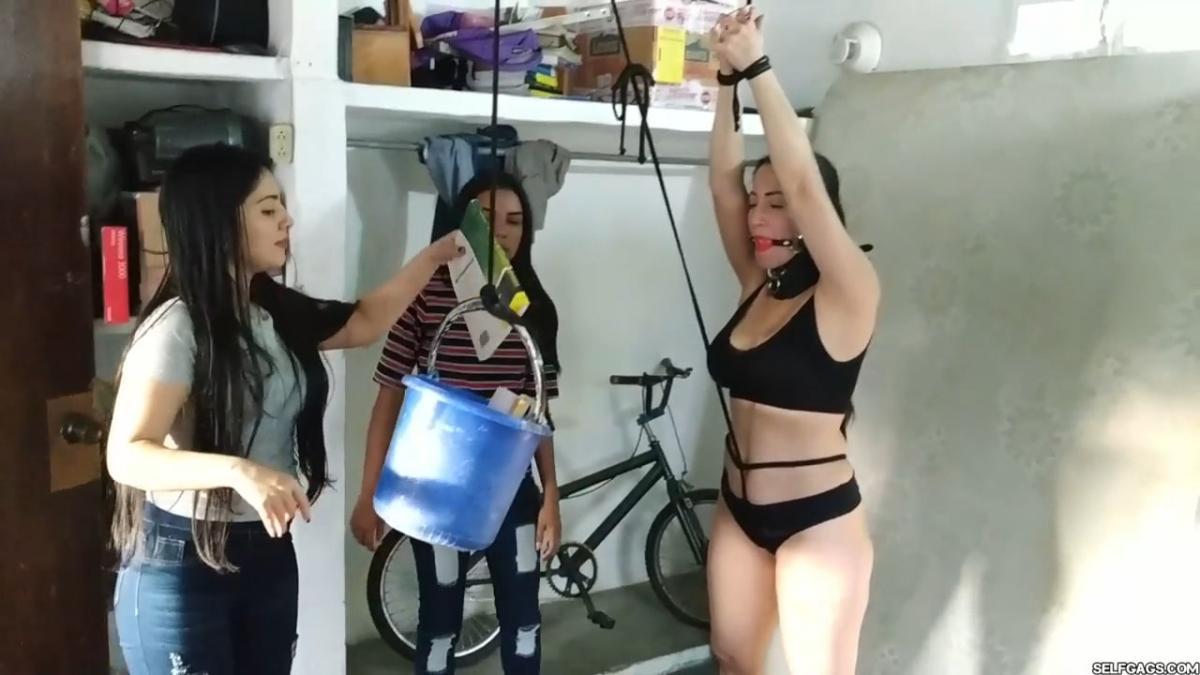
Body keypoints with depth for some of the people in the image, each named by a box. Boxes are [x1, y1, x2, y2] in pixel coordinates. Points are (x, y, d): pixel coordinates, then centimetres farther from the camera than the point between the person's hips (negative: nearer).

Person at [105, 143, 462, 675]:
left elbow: (364, 322, 19)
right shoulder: (177, 326, -19)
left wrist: (433, 257, 15)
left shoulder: (277, 311, 3)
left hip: (268, 552, 7)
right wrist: (239, 471, -39)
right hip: (181, 567, -7)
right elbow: (126, 455, -25)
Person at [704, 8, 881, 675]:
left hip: (817, 519, -7)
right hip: (740, 509, 7)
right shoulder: (758, 285, 3)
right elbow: (724, 179, -2)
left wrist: (758, 66, -22)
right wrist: (729, 76, -10)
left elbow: (803, 180, -26)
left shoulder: (847, 295, -15)